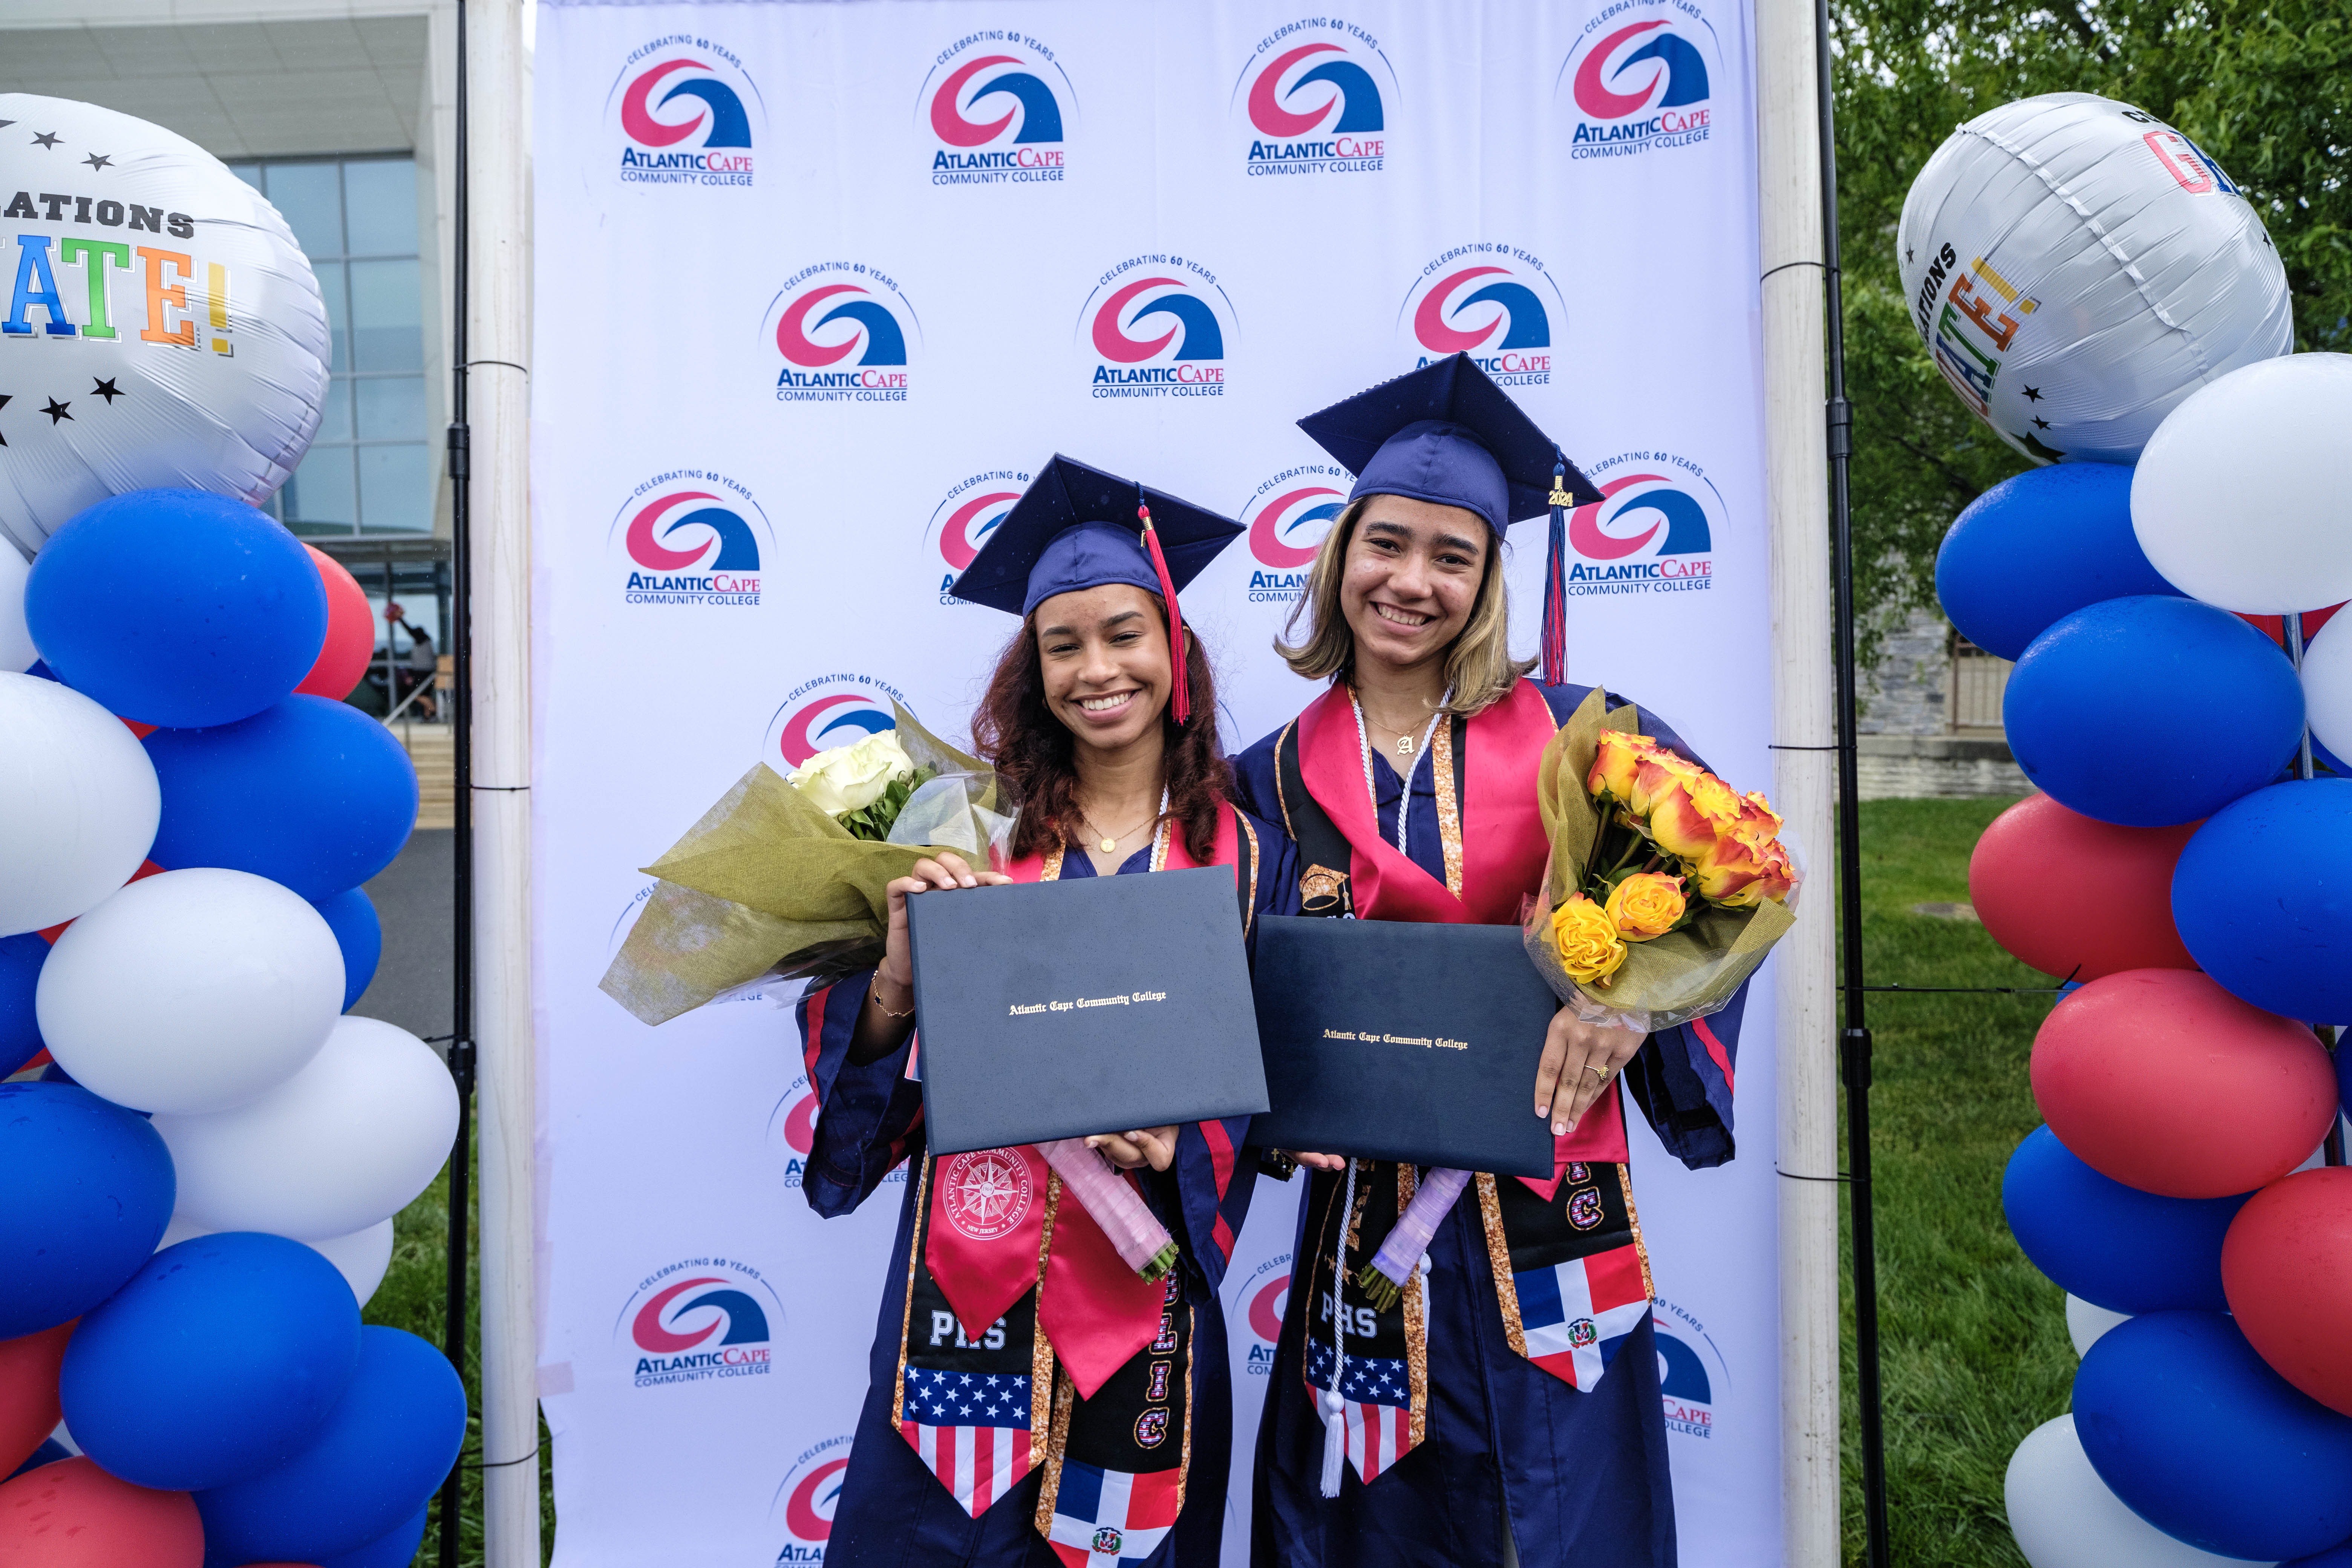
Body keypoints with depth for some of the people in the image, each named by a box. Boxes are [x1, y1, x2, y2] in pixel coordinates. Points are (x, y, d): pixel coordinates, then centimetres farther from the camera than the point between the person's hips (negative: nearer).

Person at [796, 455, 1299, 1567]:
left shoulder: (1245, 858, -1)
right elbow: (854, 1047, 0)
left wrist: (1175, 1142, -17)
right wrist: (901, 965, -19)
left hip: (1139, 1290, 0)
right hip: (970, 1269, 0)